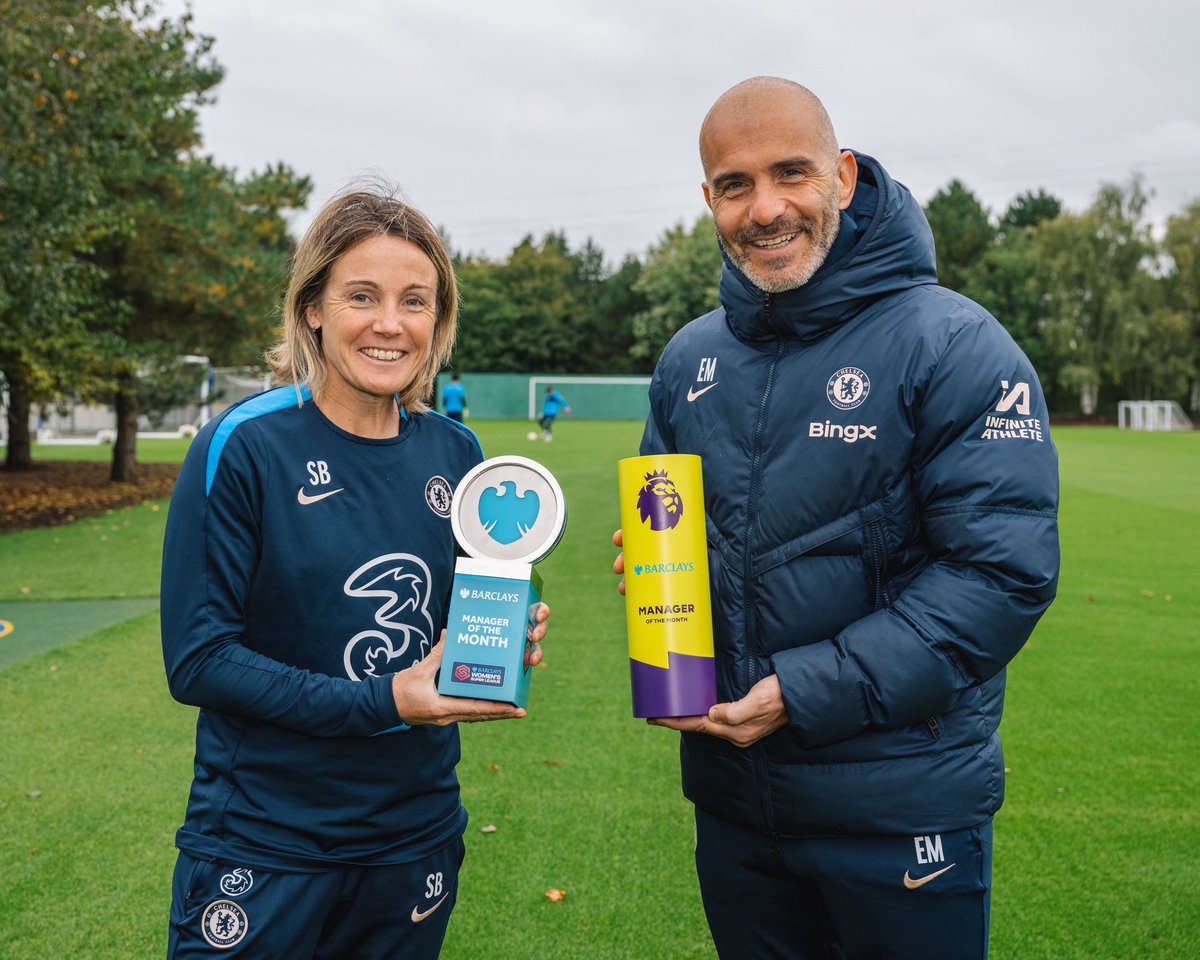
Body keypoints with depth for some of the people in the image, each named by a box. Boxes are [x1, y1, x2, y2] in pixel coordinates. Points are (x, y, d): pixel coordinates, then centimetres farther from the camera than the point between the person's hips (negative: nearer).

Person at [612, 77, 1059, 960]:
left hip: (902, 808, -5)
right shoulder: (689, 359, 6)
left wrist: (807, 694, -21)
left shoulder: (955, 346, -13)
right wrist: (651, 558, -7)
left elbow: (1004, 572, -19)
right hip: (729, 793, 5)